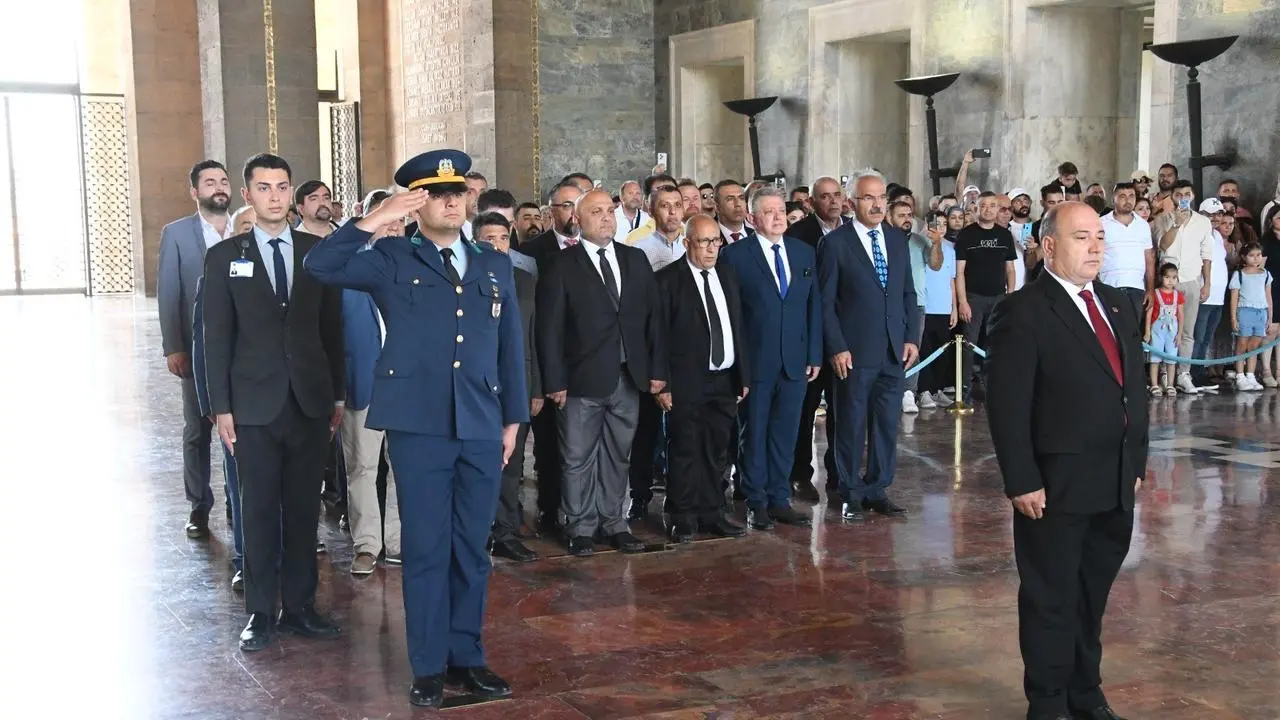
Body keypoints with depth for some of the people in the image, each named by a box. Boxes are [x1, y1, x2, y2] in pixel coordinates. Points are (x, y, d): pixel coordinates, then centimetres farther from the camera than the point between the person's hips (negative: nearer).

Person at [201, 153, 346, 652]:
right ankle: (261, 612, 14)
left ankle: (299, 606, 18)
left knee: (304, 508, 8)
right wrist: (221, 407, -4)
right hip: (255, 404, -1)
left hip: (311, 400, 2)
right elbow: (217, 336, 1)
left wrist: (339, 394, 6)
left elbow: (332, 326, 7)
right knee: (259, 511, 4)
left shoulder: (319, 250, 5)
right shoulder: (224, 256, 2)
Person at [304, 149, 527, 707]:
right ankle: (429, 665, 15)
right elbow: (321, 265, -11)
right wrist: (375, 220, -17)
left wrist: (514, 418, 12)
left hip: (482, 428, 3)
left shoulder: (495, 266, 14)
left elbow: (510, 346, 15)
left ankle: (467, 656, 24)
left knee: (471, 550, 11)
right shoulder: (392, 260, 3)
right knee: (426, 548, 4)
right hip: (418, 426, -3)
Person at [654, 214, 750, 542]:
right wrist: (662, 383, -12)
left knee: (717, 451, 11)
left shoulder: (728, 278, 13)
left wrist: (743, 376, 11)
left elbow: (738, 329, 15)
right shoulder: (668, 279, -6)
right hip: (686, 383, -5)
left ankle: (711, 514, 21)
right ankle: (684, 518, 12)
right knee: (685, 452, 1)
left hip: (725, 380, 5)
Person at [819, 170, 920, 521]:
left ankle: (878, 490, 21)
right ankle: (851, 493, 18)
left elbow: (908, 293, 14)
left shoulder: (898, 239, 10)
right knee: (852, 426, 5)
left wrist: (911, 337, 5)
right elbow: (826, 302, -6)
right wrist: (837, 347, -11)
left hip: (894, 351, 5)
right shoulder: (836, 243, -5)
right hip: (854, 353, -5)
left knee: (887, 425, 9)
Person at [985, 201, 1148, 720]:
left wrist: (1136, 462, 11)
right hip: (1056, 487, -7)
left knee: (1093, 594, 17)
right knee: (1051, 598, 7)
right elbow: (1007, 406, -15)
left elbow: (1132, 388, 16)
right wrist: (1022, 482, -17)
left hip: (1116, 485, 7)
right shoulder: (1023, 313, -12)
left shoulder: (1117, 305, 12)